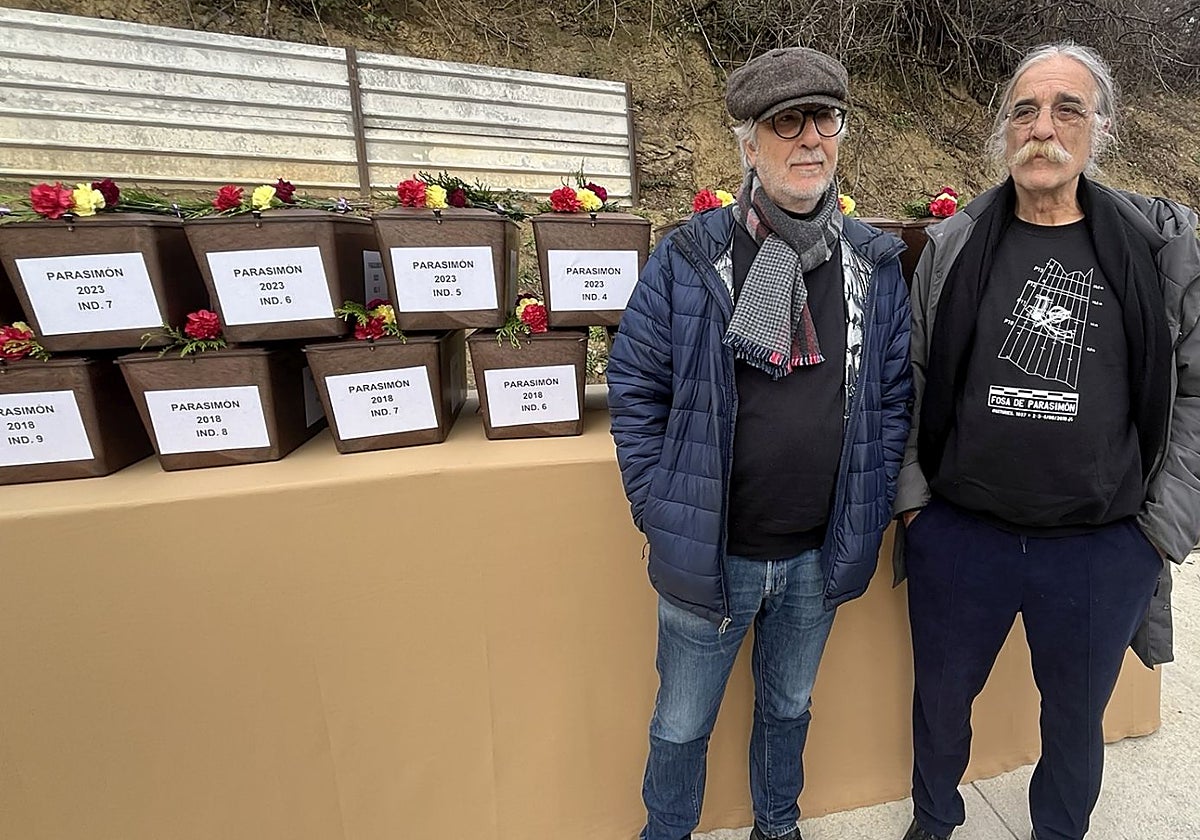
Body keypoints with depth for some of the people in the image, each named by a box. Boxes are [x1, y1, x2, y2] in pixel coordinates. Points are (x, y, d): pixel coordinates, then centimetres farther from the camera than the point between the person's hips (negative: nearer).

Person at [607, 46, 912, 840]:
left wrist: (869, 515, 0)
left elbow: (894, 397, 4)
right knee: (681, 726, 18)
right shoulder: (689, 259, -11)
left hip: (821, 557, 3)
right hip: (707, 551, -2)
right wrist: (659, 508, -9)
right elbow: (635, 385, -7)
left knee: (789, 708, 28)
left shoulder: (877, 266, -1)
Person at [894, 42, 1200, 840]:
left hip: (1104, 548, 0)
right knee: (941, 699, 19)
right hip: (958, 534, 1)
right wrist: (912, 497, -2)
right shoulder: (954, 247, -1)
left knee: (1077, 716, 22)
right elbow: (908, 379, 2)